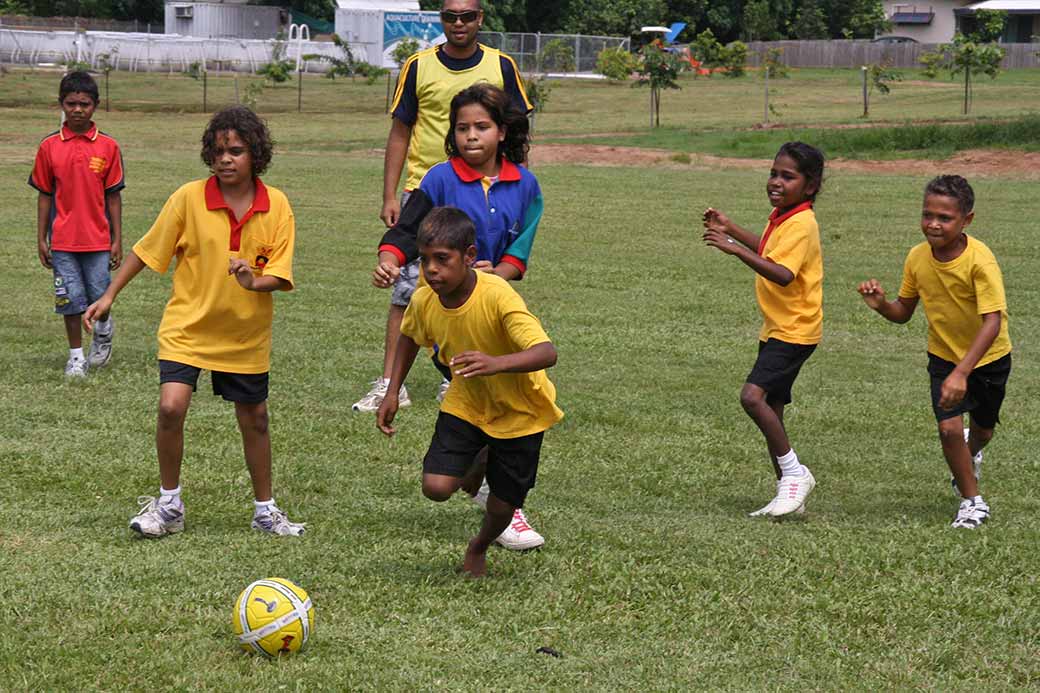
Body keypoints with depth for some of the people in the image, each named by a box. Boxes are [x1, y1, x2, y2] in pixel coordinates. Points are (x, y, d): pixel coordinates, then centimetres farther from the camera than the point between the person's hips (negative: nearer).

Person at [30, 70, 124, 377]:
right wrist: (41, 239, 4)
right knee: (71, 299, 3)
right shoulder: (50, 146, 0)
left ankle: (104, 329, 33)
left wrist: (117, 240, 0)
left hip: (97, 237, 0)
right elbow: (45, 195, 5)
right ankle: (76, 355, 17)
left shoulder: (108, 147, -2)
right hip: (63, 239, 1)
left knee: (99, 297, 1)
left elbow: (113, 196, 2)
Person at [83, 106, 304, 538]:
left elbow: (281, 276, -7)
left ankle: (265, 511, 29)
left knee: (254, 419, 11)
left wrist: (255, 281, -29)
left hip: (247, 335, 2)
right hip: (187, 324, -2)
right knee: (171, 407, -18)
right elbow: (147, 251, 0)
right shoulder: (189, 198, -11)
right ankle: (168, 506, 1)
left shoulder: (277, 206, -6)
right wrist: (109, 296, 1)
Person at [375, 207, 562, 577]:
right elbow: (409, 336, 9)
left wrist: (496, 363, -62)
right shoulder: (424, 300, -17)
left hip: (518, 410, -4)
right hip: (466, 404, 4)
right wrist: (392, 392, 2)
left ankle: (479, 549, 41)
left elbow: (546, 352, -45)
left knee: (504, 504, 5)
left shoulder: (497, 297, -34)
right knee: (436, 486, -13)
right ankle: (480, 466, 23)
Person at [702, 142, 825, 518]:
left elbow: (782, 273, -34)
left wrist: (737, 250, -39)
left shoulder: (801, 225, -19)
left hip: (795, 330, -10)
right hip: (776, 328, 10)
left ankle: (795, 473, -11)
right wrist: (731, 229, 27)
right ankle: (788, 491, 19)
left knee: (753, 396, -22)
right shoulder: (780, 217, 11)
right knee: (770, 411, 11)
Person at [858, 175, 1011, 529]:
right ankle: (972, 501, 7)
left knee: (982, 430, 18)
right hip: (944, 355, 2)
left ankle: (971, 452, 57)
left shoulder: (980, 260, -31)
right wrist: (880, 304, -24)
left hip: (987, 355, -2)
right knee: (949, 427, -15)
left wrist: (962, 373, -45)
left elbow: (993, 322, -37)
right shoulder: (917, 258, -15)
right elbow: (903, 312, 0)